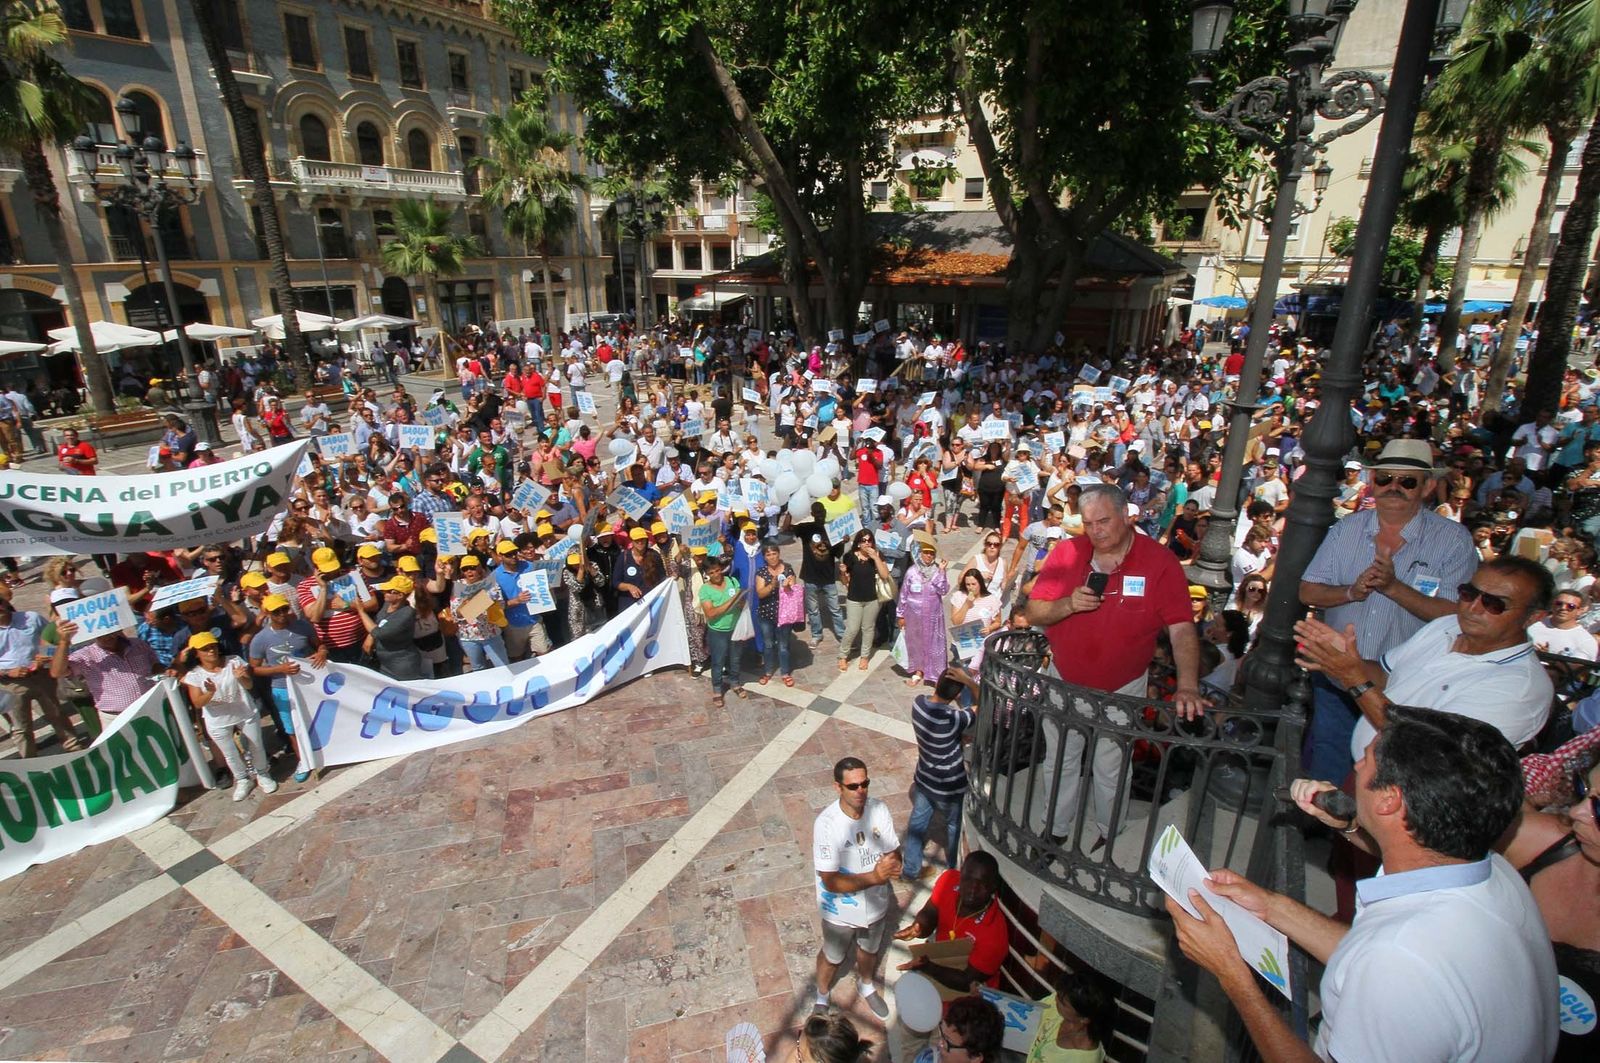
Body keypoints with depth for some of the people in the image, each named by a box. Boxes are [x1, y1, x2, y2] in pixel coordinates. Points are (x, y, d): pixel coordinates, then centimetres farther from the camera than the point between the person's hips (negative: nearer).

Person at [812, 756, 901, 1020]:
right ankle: (822, 995, 56)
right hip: (841, 911, -3)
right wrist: (873, 876, -39)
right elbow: (831, 882, -30)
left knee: (870, 950, 31)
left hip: (876, 904, 4)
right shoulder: (826, 824, -34)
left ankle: (866, 985, 63)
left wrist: (891, 864, -31)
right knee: (833, 957, 25)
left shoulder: (879, 810, -20)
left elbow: (894, 852, -8)